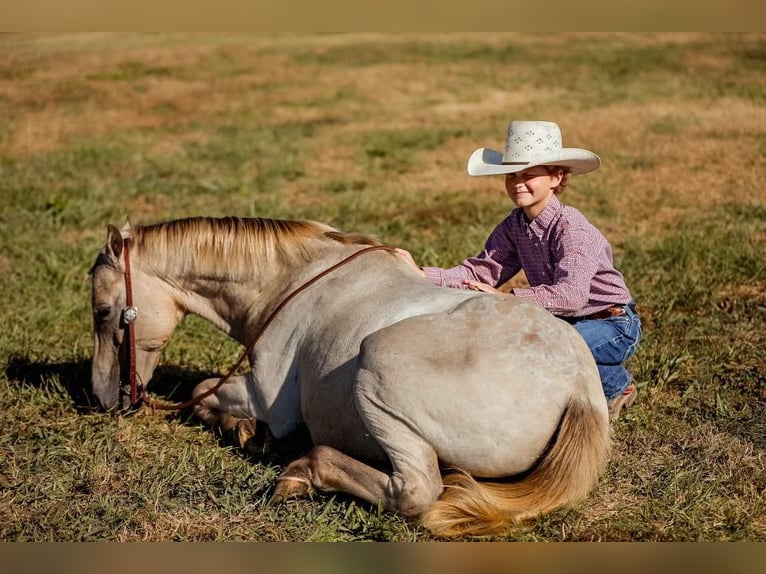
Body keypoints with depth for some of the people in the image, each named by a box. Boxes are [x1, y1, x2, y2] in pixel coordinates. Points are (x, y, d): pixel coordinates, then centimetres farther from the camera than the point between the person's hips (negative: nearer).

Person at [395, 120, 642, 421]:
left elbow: (570, 295, -36)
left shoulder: (571, 228, -24)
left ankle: (616, 385, -1)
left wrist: (506, 297, -41)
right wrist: (423, 275, -23)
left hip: (614, 325, -8)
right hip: (564, 323, 8)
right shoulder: (513, 227, -1)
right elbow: (481, 271, -11)